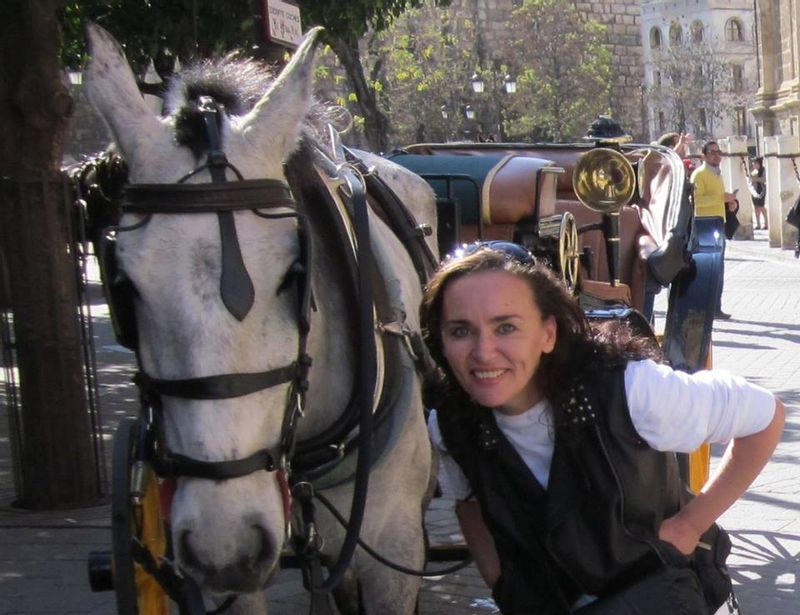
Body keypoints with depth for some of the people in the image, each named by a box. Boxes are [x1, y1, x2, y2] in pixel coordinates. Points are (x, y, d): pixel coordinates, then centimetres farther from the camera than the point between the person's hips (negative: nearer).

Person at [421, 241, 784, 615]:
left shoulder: (626, 389, -26)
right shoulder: (451, 425, -12)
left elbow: (765, 416, -13)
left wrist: (690, 524, -10)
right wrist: (500, 583, 0)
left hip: (655, 584, -4)